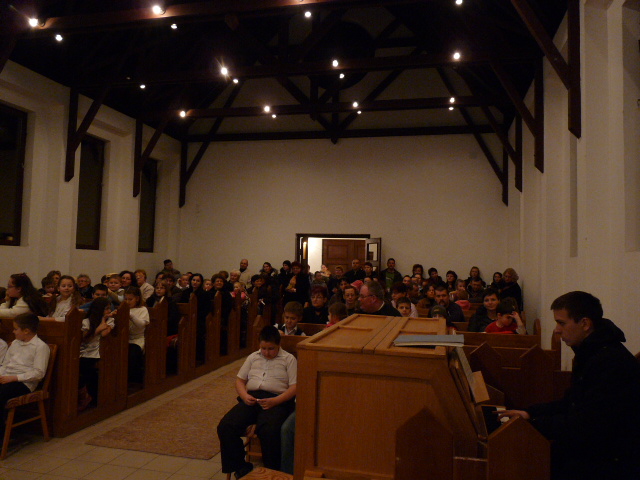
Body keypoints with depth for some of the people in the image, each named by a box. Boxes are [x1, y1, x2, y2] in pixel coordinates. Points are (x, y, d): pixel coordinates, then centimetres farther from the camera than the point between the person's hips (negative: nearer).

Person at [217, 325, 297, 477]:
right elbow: (240, 380, 22)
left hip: (277, 400, -4)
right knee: (225, 427, -20)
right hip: (251, 398, 5)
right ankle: (240, 467, -1)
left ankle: (272, 471, -11)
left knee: (269, 431, -35)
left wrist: (275, 401, -14)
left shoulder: (289, 359, 9)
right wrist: (244, 396, 0)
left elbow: (294, 387, 0)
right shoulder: (253, 358, 23)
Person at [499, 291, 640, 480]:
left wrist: (534, 424, -19)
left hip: (612, 463, -9)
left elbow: (586, 427, -26)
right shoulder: (591, 355, 8)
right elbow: (570, 403, 15)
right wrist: (530, 413, 4)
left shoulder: (611, 362, -26)